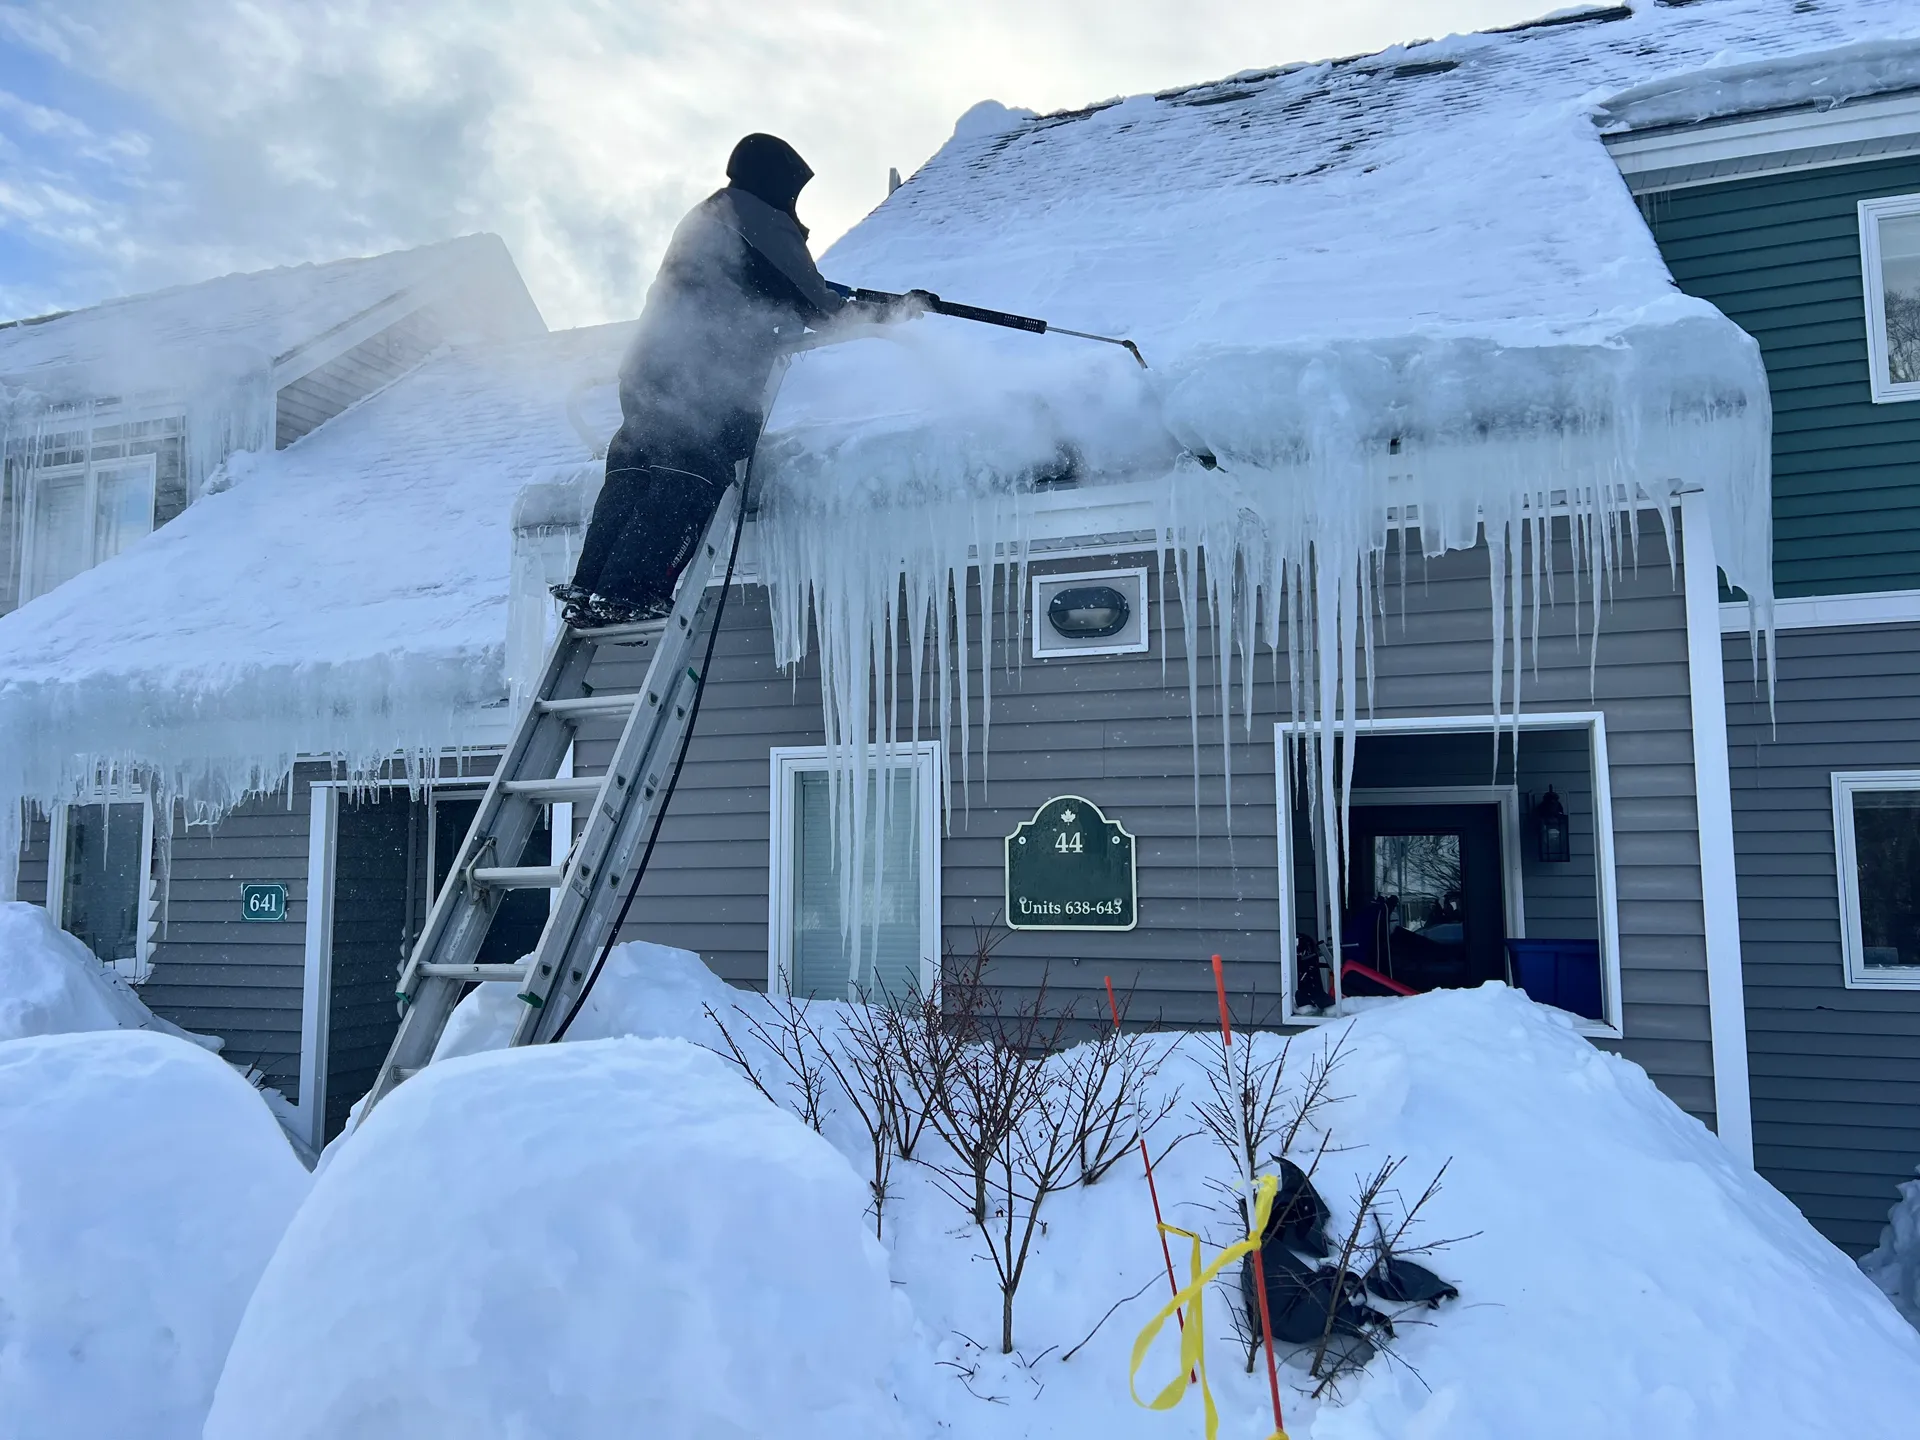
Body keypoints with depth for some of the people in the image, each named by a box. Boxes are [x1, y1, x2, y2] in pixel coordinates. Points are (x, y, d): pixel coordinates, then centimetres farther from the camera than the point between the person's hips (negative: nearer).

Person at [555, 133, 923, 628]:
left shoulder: (702, 217, 28)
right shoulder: (762, 223, 1)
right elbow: (815, 306, -1)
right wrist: (889, 312, 11)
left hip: (648, 368, 9)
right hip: (713, 382, -9)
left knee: (634, 474, 7)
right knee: (689, 482, -12)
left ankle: (589, 588, 2)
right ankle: (628, 595, -21)